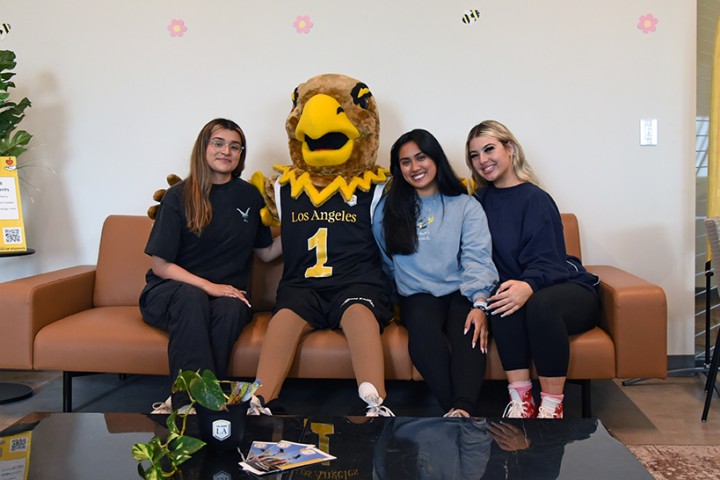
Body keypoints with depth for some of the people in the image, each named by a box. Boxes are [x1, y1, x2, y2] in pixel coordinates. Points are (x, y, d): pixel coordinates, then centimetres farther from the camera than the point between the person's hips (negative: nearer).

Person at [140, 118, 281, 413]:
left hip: (228, 294, 2)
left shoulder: (249, 196, 10)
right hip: (171, 291, -2)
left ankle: (182, 403, -33)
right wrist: (209, 286, -16)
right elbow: (160, 264, -4)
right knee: (191, 297, -36)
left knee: (231, 309, -33)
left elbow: (266, 252, 15)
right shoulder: (179, 196, 0)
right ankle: (193, 400, -40)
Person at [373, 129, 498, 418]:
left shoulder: (466, 206, 10)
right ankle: (463, 412, -42)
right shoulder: (388, 209, 16)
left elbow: (477, 259, -3)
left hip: (461, 293, 0)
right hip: (417, 295, 0)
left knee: (469, 331, -35)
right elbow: (386, 262, 17)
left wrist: (480, 304, -18)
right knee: (422, 329, -35)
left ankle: (461, 410, -52)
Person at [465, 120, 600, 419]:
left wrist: (528, 286, -41)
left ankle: (551, 407, -26)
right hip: (515, 288, 4)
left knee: (541, 304, -37)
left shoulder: (535, 199, -9)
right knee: (503, 304, -31)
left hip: (569, 289, -3)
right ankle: (521, 401, -27)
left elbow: (545, 262, -19)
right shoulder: (482, 200, 10)